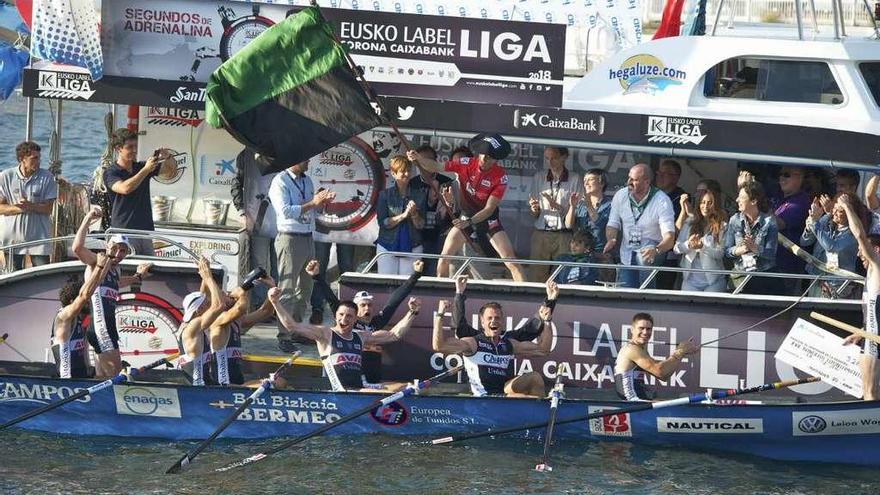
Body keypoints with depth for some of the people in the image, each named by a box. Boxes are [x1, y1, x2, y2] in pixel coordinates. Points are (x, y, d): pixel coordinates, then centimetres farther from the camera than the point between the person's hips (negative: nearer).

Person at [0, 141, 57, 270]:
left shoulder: (47, 177, -4)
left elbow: (48, 208, -7)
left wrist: (30, 206, -25)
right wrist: (18, 208, -21)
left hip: (38, 237, -1)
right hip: (13, 237, 1)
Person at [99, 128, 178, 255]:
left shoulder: (141, 167, 13)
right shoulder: (110, 172, -3)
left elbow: (172, 171, 15)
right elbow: (125, 188, -23)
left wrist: (168, 157, -7)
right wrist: (146, 170, -22)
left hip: (145, 230, 6)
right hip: (123, 232, -6)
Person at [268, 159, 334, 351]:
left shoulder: (307, 180, 13)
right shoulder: (280, 182, -11)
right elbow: (285, 211, -22)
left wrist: (323, 201, 1)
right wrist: (312, 203, -23)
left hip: (308, 239, 8)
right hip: (290, 239, -8)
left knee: (305, 289, 14)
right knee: (287, 291, -7)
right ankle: (284, 337, -7)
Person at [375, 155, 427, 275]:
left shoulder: (420, 194, 3)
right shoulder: (385, 195, 1)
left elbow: (421, 225, 2)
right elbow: (383, 223, -7)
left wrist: (414, 214, -17)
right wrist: (403, 215, -16)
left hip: (412, 248, 1)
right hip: (387, 246, 0)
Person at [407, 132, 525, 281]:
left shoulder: (500, 177, -22)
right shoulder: (466, 164, -16)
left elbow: (489, 209, -23)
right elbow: (436, 167, -15)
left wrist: (468, 222, -35)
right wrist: (418, 158, -34)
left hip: (488, 219, -2)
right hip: (465, 217, 2)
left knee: (511, 261, -11)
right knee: (444, 258, -4)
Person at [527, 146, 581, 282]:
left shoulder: (574, 179, 1)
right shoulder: (539, 177, 11)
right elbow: (532, 214, 15)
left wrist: (558, 207, -17)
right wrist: (534, 210, -8)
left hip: (564, 236, -3)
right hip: (540, 234, 3)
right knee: (536, 278, -5)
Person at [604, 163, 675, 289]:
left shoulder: (662, 201, -17)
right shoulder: (620, 196, -3)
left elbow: (669, 236, -25)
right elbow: (613, 225, 5)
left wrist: (656, 250, -47)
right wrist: (611, 239, -20)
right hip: (626, 256, 4)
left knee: (644, 258, -38)